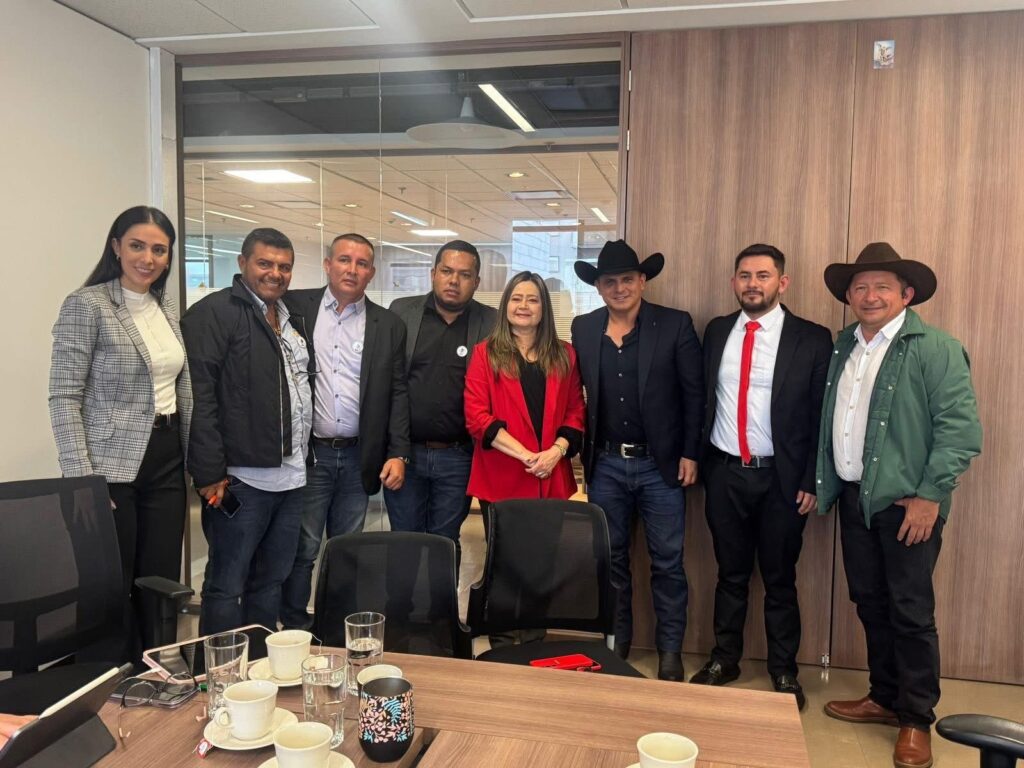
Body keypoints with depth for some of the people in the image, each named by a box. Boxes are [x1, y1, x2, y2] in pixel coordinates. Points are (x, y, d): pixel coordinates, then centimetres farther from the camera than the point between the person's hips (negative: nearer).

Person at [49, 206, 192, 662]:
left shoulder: (168, 309, 11)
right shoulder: (86, 304, -8)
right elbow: (64, 397, -11)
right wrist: (82, 480, -17)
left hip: (166, 463, 6)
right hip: (111, 468, -6)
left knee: (162, 585, 9)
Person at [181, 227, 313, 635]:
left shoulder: (291, 320, 16)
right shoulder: (214, 313, -8)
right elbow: (199, 397, -15)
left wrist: (303, 459, 16)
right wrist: (210, 473, -18)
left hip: (290, 476, 8)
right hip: (241, 479, -8)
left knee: (271, 582, 17)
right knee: (226, 586, 4)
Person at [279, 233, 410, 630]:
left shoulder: (389, 325, 6)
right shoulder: (296, 307, 2)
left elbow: (397, 393, 5)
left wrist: (397, 454, -1)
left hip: (360, 457, 2)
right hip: (307, 452, -2)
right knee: (302, 549, 4)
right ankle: (294, 629, 19)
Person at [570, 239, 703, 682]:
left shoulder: (675, 326, -4)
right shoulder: (583, 329, 5)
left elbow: (694, 394, -3)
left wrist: (690, 454, -6)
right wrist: (580, 453, 1)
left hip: (661, 464, -2)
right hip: (605, 465, 3)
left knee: (667, 562, 5)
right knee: (611, 560, 13)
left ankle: (670, 654, 20)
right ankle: (615, 648, 28)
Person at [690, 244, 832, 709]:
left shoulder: (812, 339, -5)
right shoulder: (717, 332, 6)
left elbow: (821, 417, -5)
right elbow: (703, 399, 8)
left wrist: (811, 481, -8)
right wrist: (698, 460, 4)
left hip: (781, 478, -2)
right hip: (724, 473, 3)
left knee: (779, 579, 10)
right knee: (731, 573, 15)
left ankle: (784, 671, 26)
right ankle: (724, 660, 29)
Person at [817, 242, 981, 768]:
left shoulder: (935, 349, -9)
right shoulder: (843, 347, 11)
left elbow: (961, 429, -14)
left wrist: (930, 495, -17)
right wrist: (823, 483, 10)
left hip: (906, 503, -6)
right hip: (854, 498, 6)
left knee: (910, 611, 2)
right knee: (870, 604, 15)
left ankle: (917, 720, 18)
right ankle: (885, 699, 31)